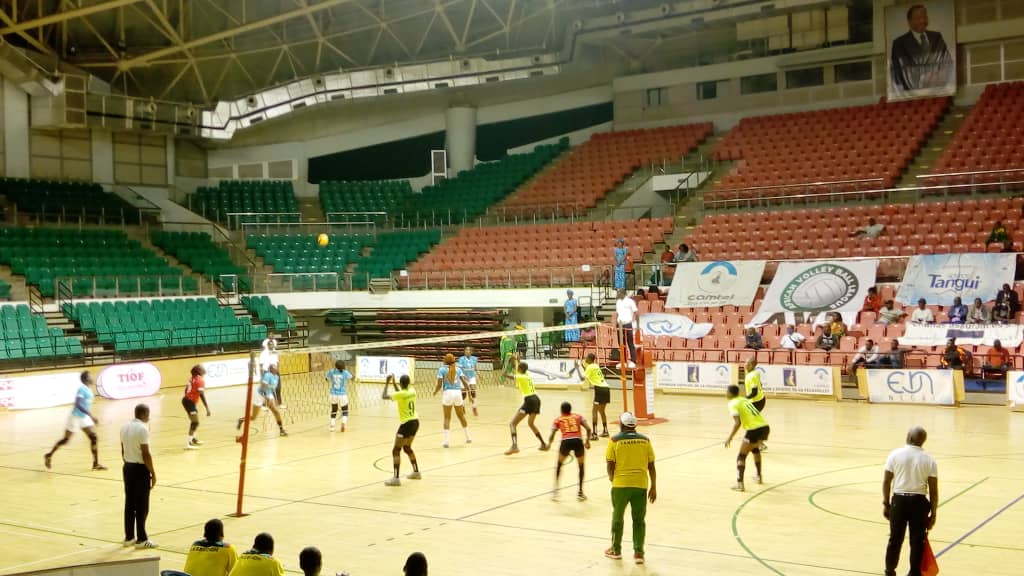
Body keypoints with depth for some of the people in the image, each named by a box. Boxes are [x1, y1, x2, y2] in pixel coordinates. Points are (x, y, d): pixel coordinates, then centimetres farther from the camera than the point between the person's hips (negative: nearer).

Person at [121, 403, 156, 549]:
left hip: (127, 467, 8)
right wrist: (153, 473, -13)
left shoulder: (124, 427, 7)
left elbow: (123, 451, 14)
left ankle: (129, 537, 19)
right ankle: (141, 539, 3)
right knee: (141, 506, -1)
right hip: (140, 469, -8)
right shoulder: (142, 429, -17)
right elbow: (146, 454, -19)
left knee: (129, 504, 13)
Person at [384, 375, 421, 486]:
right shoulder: (412, 391, 2)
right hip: (415, 421, 8)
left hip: (406, 424, -8)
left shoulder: (400, 394, -18)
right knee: (407, 448, 25)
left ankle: (396, 478, -9)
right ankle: (416, 472, 35)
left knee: (396, 450, -4)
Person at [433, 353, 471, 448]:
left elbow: (439, 384, -6)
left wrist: (435, 392, 11)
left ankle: (446, 440, -5)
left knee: (447, 418, 2)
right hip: (458, 393, 3)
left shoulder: (442, 369, 0)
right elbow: (464, 381, 0)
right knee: (461, 416, 18)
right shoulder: (458, 369, 8)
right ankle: (468, 437, 28)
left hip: (447, 393, -3)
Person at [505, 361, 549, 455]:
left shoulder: (519, 377, -5)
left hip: (529, 400, -8)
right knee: (531, 423, 31)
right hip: (536, 399, 8)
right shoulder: (528, 376, 16)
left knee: (512, 424, -8)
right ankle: (544, 444, 33)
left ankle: (514, 446, -27)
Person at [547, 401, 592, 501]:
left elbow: (552, 435, 12)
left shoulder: (558, 420, 20)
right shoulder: (578, 417, 22)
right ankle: (580, 492, 23)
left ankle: (555, 491, 22)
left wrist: (548, 444, 30)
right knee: (581, 466, 24)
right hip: (578, 441, 0)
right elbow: (588, 429, 9)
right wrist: (587, 441, 22)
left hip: (566, 441, 0)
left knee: (559, 465, 25)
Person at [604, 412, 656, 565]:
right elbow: (651, 466, 4)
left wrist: (612, 479, 15)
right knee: (639, 520, 10)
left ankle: (616, 550, 27)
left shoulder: (615, 440, -4)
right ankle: (638, 553, 7)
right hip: (641, 485, 2)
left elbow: (610, 465, -5)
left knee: (618, 517, 15)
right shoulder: (645, 440, 4)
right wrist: (653, 487, 11)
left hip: (621, 484, -1)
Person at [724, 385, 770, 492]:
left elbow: (737, 422, -15)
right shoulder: (744, 399, 20)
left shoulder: (733, 404, -2)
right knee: (755, 449, 34)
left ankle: (739, 483, -8)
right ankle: (758, 476, 42)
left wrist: (730, 437, -10)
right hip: (765, 426, 8)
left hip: (755, 429, -7)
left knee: (741, 456, 3)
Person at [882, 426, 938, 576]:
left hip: (899, 500, 1)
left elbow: (886, 482, -1)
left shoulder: (895, 454, -3)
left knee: (895, 539, 13)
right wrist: (933, 513, 5)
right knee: (917, 541, 8)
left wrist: (886, 504, 9)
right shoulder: (929, 460, -2)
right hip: (919, 502, -1)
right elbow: (933, 490, -2)